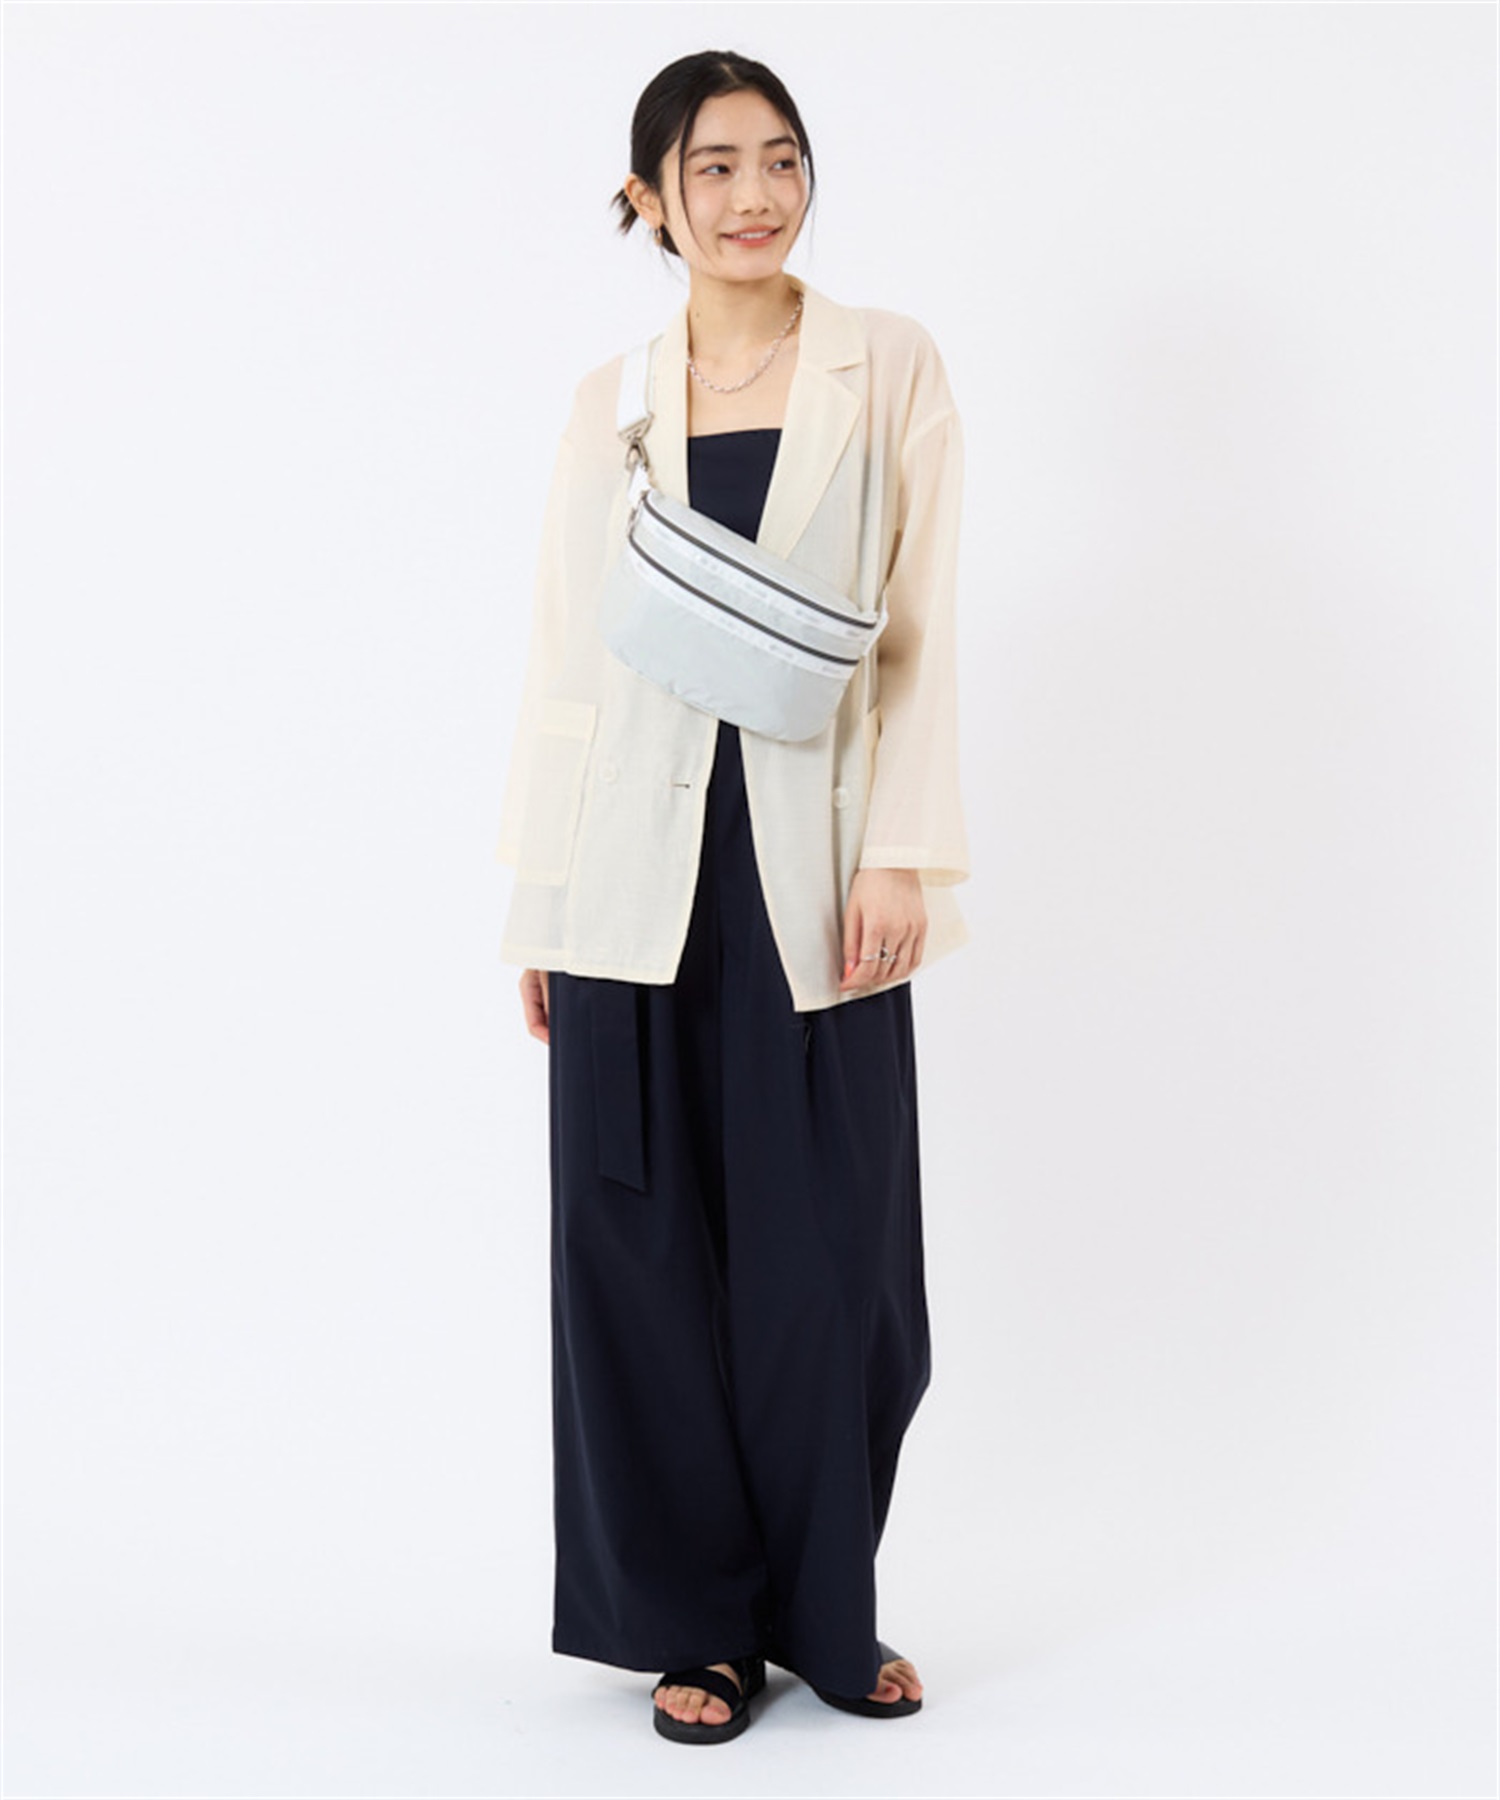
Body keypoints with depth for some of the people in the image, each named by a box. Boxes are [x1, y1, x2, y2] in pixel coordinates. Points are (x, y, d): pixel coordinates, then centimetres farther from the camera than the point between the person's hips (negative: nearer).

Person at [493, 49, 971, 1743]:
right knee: (645, 1245, 4)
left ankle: (827, 1610, 21)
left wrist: (902, 856, -8)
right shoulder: (607, 403, 10)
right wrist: (538, 901, 6)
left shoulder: (889, 368, 5)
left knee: (829, 1252, 3)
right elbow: (563, 656, 10)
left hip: (813, 865, -1)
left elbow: (918, 631, 1)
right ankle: (694, 1617, 19)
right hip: (639, 872, 2)